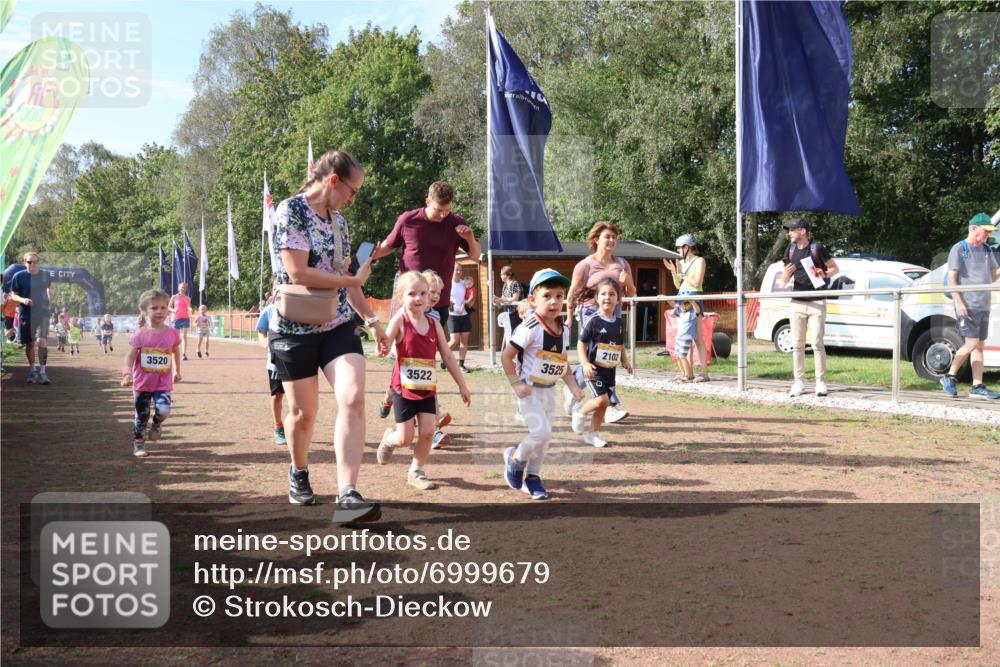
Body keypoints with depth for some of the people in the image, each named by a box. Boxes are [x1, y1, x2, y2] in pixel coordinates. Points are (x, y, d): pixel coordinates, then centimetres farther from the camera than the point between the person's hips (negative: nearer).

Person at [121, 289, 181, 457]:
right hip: (142, 382, -1)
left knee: (163, 409, -20)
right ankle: (138, 444, 26)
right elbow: (130, 356, -12)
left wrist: (177, 371, 17)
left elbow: (176, 352, 14)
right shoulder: (140, 335, -10)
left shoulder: (172, 333, -4)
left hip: (163, 382, 1)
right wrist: (127, 374, -26)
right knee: (141, 416, 8)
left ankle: (157, 424, 15)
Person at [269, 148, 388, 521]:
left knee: (353, 398, -16)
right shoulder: (291, 211, -12)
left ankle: (348, 497, -22)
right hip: (296, 329, -5)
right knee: (303, 412, 7)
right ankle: (298, 474, 38)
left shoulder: (337, 220, 12)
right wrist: (353, 280, -11)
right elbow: (298, 273, -21)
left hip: (338, 326, 5)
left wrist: (372, 319, 17)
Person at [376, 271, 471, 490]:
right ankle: (388, 439, 36)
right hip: (404, 389, -4)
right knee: (405, 438, 1)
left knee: (428, 432, -4)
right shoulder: (400, 321, -11)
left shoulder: (434, 325, 2)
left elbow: (448, 357, 8)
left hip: (427, 390, 4)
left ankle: (416, 472, 15)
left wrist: (462, 386, 9)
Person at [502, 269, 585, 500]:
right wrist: (516, 384, -19)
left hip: (549, 391, 7)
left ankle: (532, 477, 29)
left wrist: (573, 387, 4)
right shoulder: (530, 328, -20)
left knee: (544, 437, 12)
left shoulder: (564, 330, 2)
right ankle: (515, 457, 10)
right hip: (530, 391, -7)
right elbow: (506, 356, -16)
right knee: (542, 431, -17)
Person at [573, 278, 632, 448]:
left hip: (610, 370, 6)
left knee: (604, 404, 8)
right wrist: (585, 364, -18)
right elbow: (581, 343, -8)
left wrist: (625, 361, 5)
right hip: (594, 369, -6)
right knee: (602, 399, -18)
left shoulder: (619, 322, 7)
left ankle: (592, 434, 22)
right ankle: (580, 411, 10)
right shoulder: (594, 321, -11)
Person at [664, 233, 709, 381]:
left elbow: (697, 283, -11)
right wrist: (673, 272, 5)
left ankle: (704, 373, -9)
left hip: (693, 300, -7)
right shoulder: (681, 262, 16)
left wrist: (681, 273, -8)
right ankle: (689, 372, 8)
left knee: (698, 338, -9)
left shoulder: (699, 261, -3)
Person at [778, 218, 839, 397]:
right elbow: (784, 281, 12)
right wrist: (786, 275, -11)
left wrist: (824, 273, -18)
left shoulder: (817, 248, -4)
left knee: (817, 344, -5)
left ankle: (821, 382, 0)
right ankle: (799, 382, 9)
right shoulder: (790, 251, 10)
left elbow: (835, 268, 2)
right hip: (797, 304, 4)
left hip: (816, 303, -4)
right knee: (797, 345, 4)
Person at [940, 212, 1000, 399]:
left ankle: (977, 387, 7)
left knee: (979, 346, 6)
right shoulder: (959, 249, -5)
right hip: (967, 305, -8)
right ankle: (950, 377, 2)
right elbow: (951, 277, -11)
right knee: (971, 343, -13)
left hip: (983, 306, 8)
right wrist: (958, 302, -19)